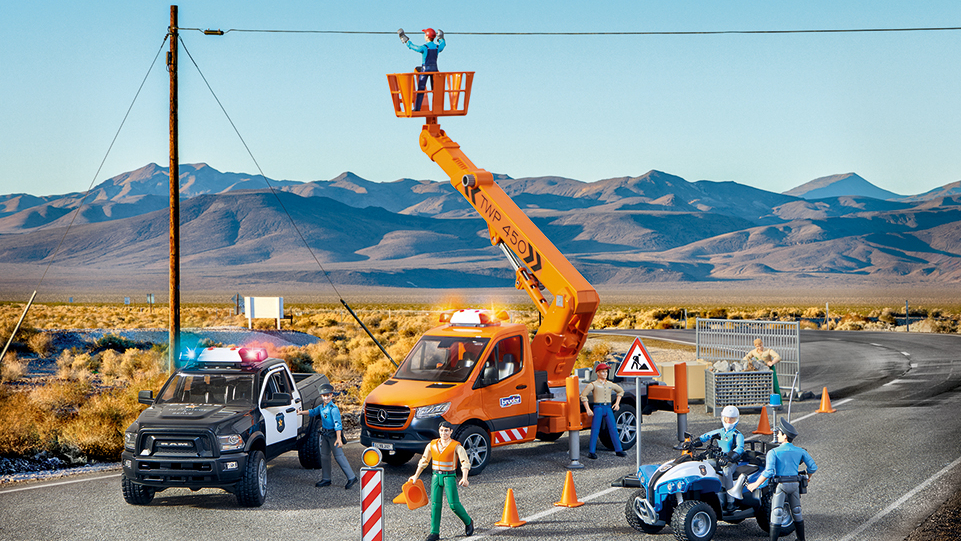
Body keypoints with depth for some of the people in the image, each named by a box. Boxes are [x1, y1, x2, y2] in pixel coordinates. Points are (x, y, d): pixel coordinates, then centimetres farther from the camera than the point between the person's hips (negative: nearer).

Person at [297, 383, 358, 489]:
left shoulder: (333, 408, -19)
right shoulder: (321, 407, 6)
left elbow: (337, 424, -24)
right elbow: (313, 412, 26)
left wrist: (338, 439, -30)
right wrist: (301, 412, 17)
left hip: (333, 434, -9)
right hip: (325, 434, 9)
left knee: (339, 456, -9)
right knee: (324, 456, 13)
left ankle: (351, 478, -6)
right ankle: (326, 479, 24)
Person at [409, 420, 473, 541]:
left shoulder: (456, 446, -6)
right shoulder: (432, 445, 7)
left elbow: (465, 462, -13)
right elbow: (424, 461, 19)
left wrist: (464, 478, -27)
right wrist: (416, 476, 20)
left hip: (450, 477, -4)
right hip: (436, 476, 4)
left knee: (453, 504, -8)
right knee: (435, 504, -1)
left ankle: (468, 523, 17)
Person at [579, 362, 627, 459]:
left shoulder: (610, 384, 13)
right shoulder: (593, 385, -1)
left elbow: (621, 391, 31)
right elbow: (583, 396, -2)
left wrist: (617, 403, 21)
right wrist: (588, 409, -6)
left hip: (608, 408, 4)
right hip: (598, 408, -4)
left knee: (613, 429, 3)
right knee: (595, 430, -5)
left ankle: (618, 450, 8)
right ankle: (591, 452, -1)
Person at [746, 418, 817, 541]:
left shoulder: (773, 452, -9)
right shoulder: (800, 451, 5)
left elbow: (768, 471, -20)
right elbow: (813, 467, 7)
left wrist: (756, 484, -12)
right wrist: (808, 477, 28)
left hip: (780, 484, -5)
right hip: (795, 484, 5)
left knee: (776, 513, -2)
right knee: (797, 512, 18)